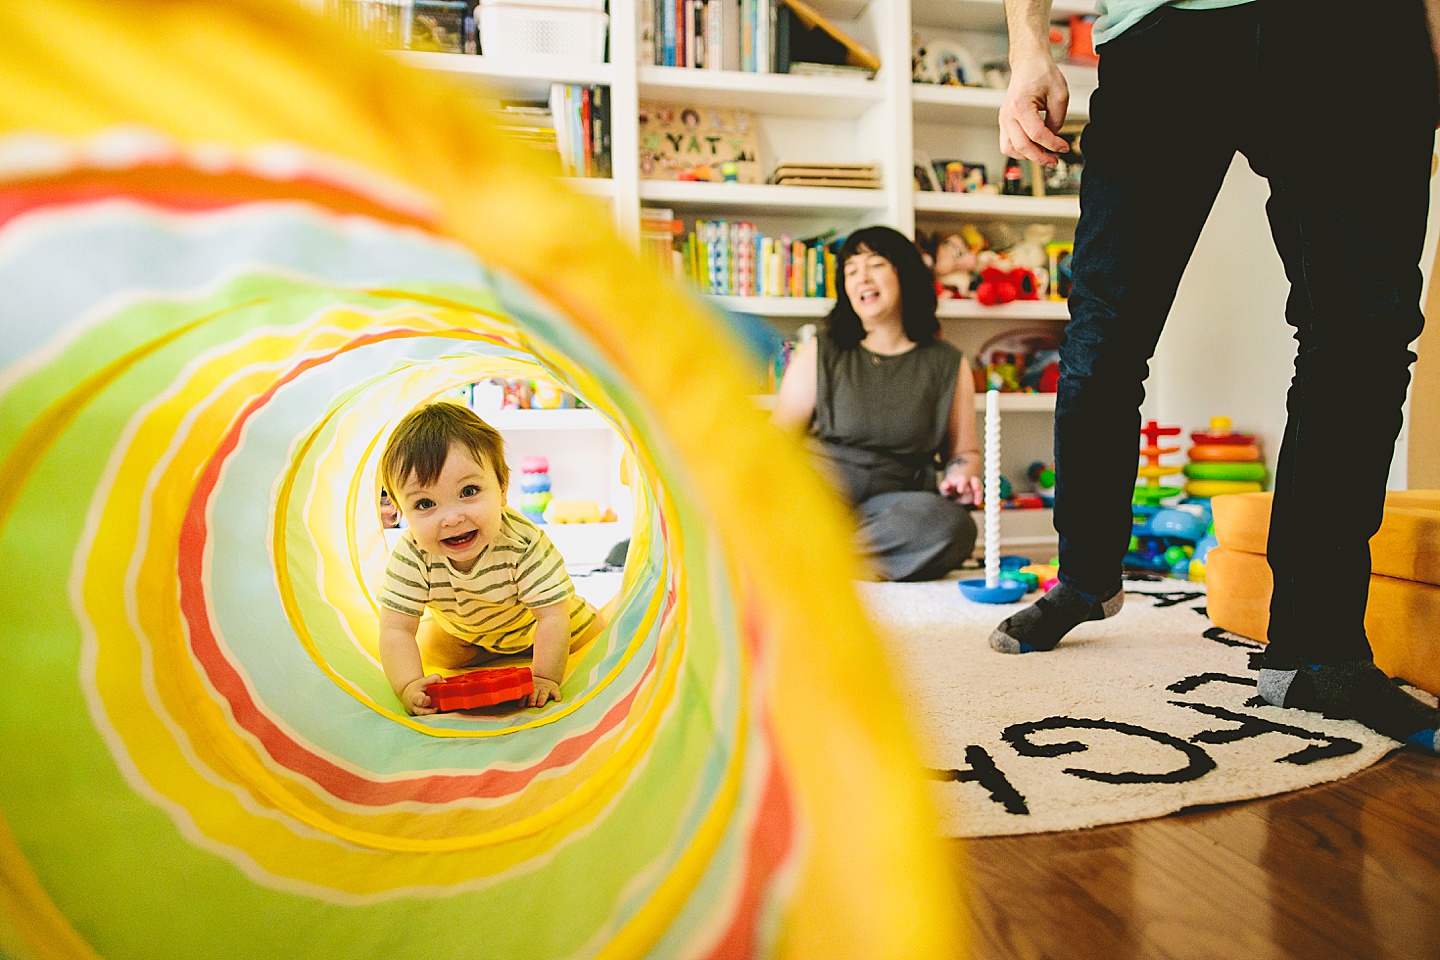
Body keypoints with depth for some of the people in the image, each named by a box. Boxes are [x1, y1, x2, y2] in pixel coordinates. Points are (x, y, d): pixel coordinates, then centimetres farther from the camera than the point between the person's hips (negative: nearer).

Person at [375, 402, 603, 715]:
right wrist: (409, 686, -49)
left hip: (529, 619, -2)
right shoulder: (412, 555, -37)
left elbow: (552, 618, -39)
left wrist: (545, 678, -44)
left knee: (592, 632, 1)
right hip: (460, 628, 2)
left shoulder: (525, 543, -43)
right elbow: (396, 630, -35)